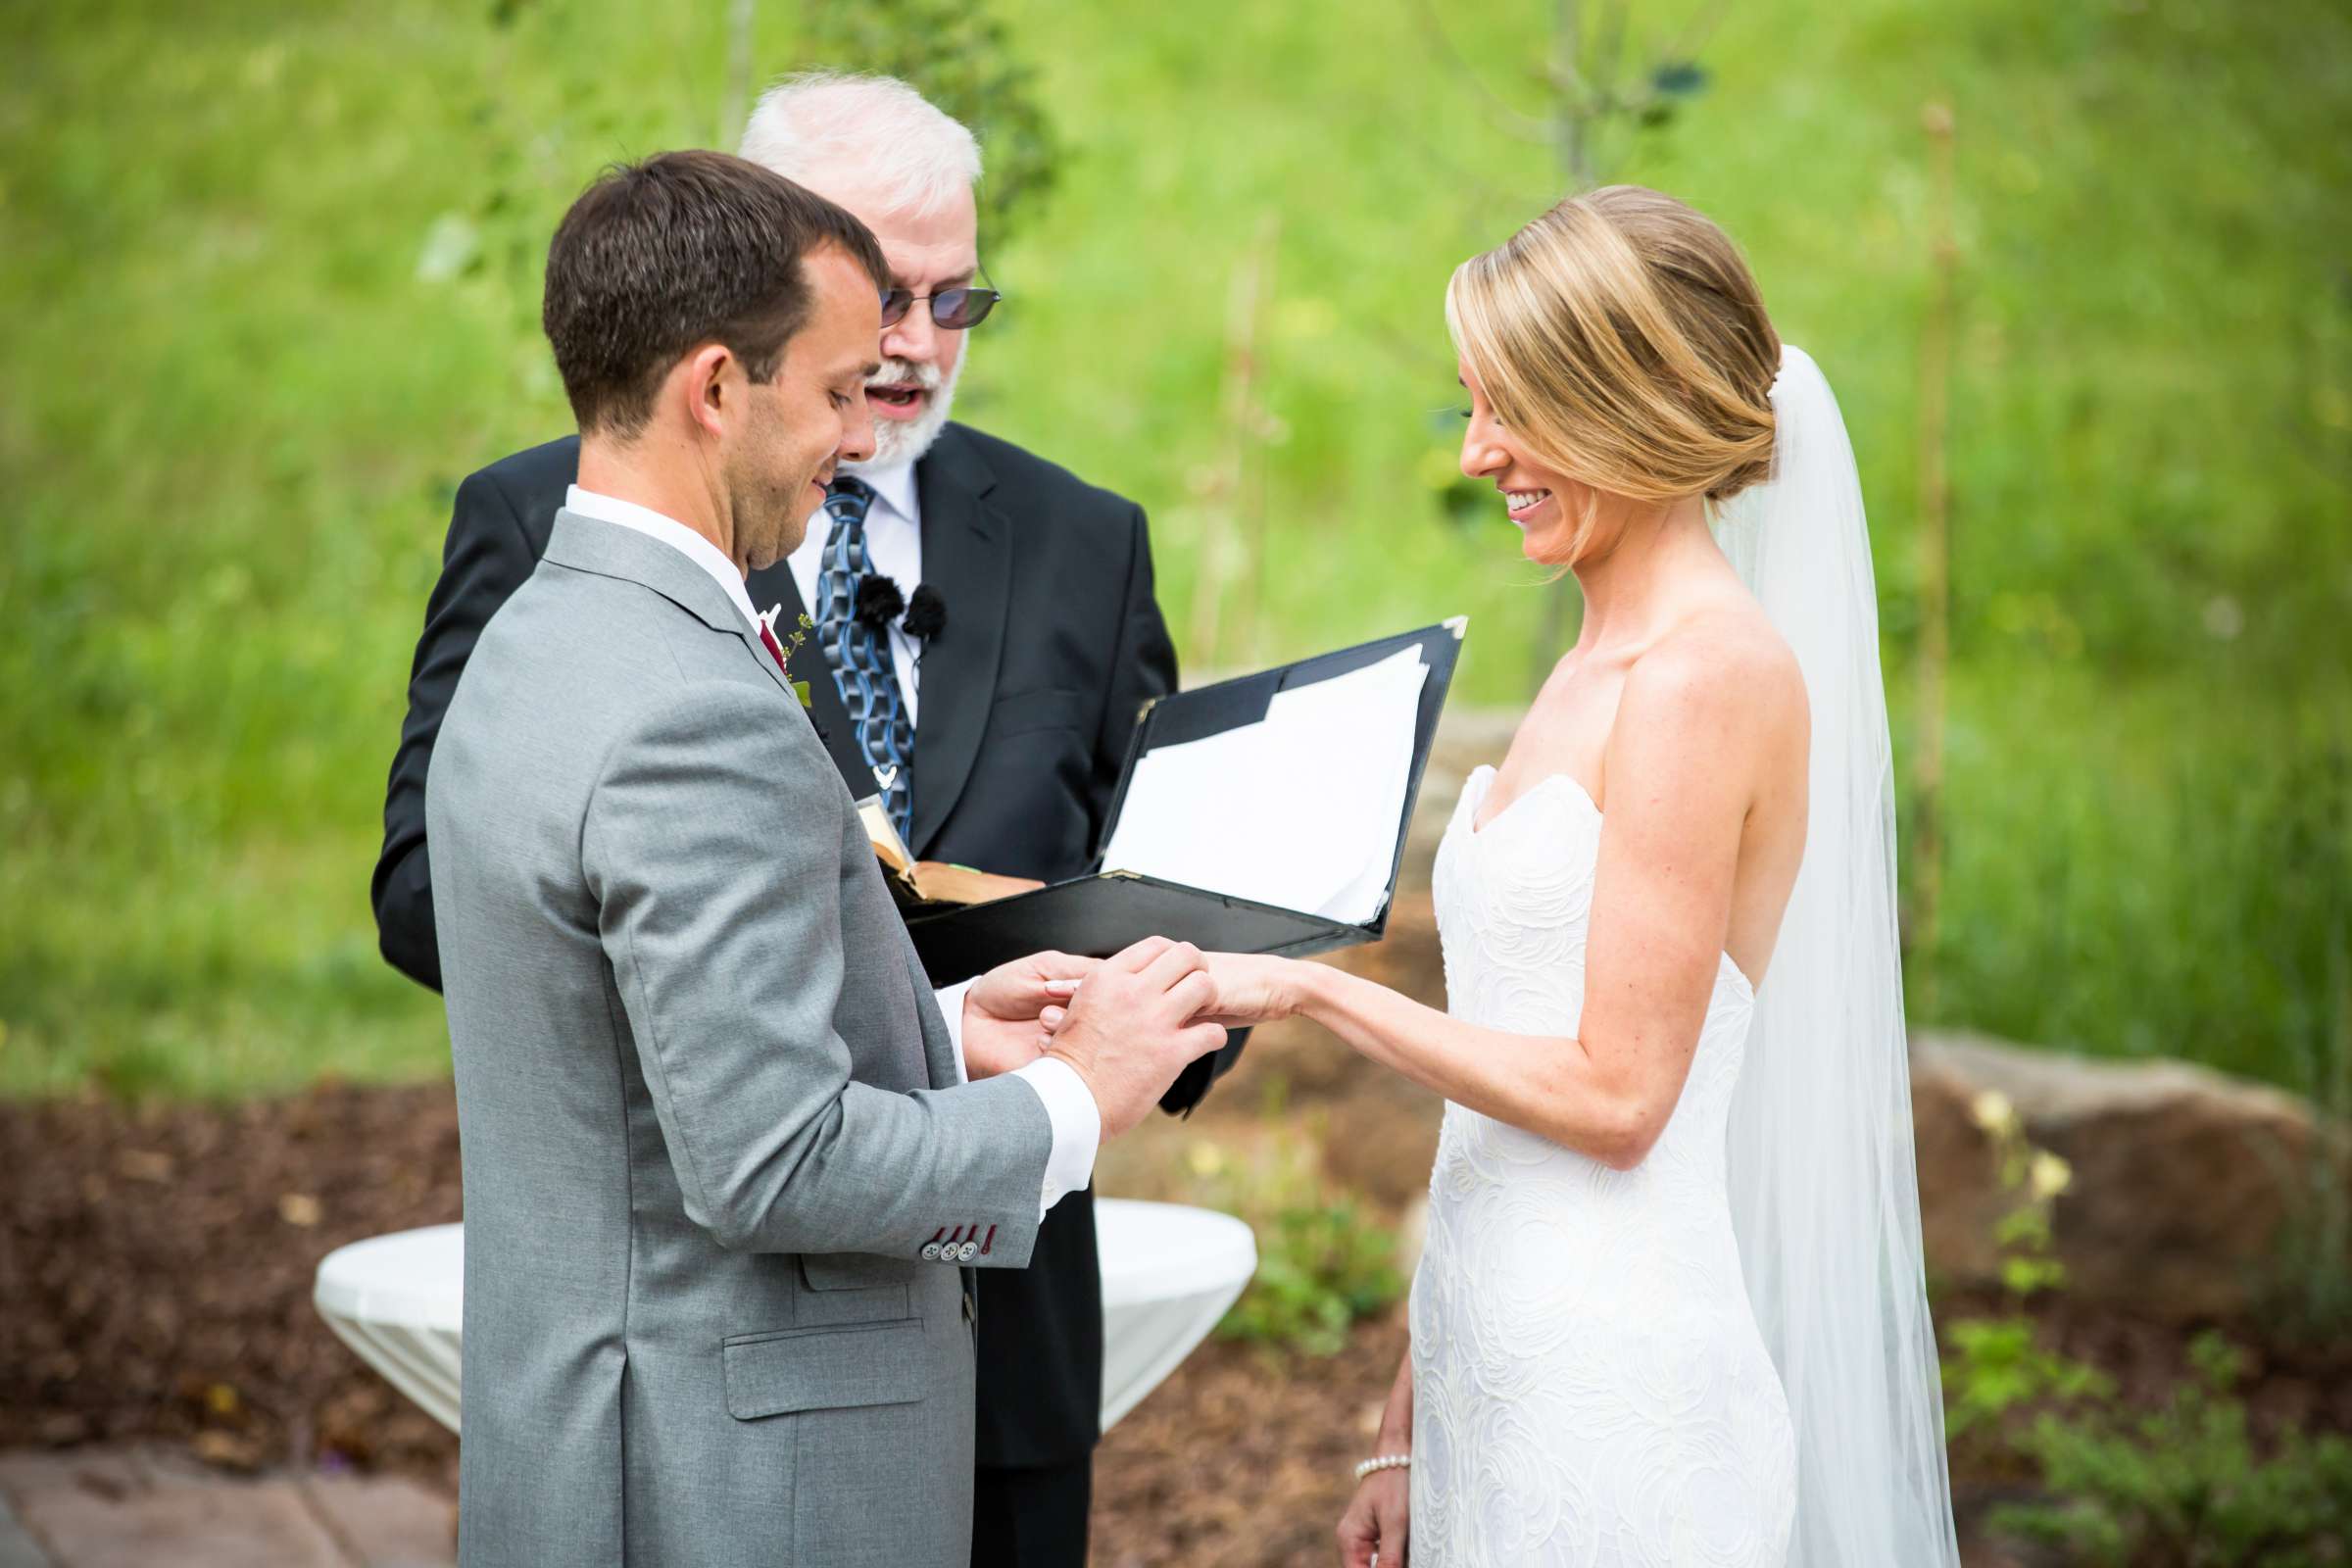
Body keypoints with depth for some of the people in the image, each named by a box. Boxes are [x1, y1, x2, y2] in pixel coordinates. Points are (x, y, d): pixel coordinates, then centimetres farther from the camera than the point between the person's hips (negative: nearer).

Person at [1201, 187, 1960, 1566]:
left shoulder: (1706, 676, -13)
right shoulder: (1596, 672, 14)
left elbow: (1613, 1093, -17)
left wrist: (1310, 988, -12)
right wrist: (1408, 1429, 15)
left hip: (1614, 1392, -8)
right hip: (1499, 1372, 8)